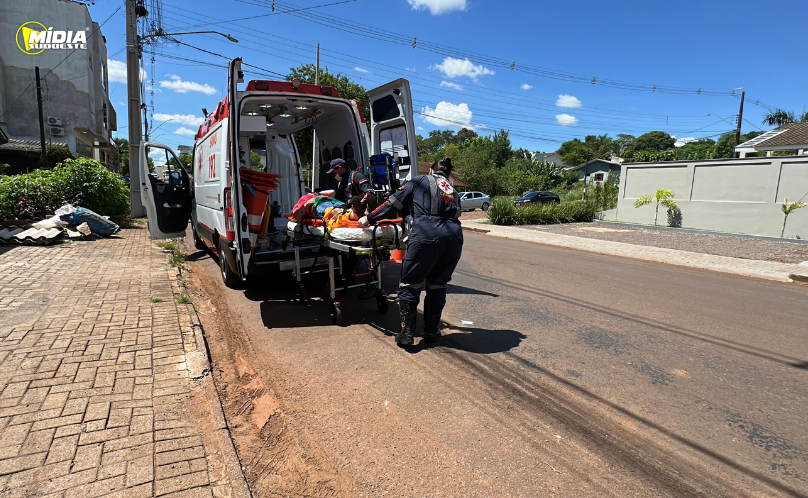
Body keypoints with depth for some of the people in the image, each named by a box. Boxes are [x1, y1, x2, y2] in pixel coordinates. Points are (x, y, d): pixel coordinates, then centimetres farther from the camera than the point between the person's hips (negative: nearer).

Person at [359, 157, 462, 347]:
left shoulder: (422, 180, 17)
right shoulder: (454, 191, 30)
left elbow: (395, 202, 14)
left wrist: (370, 218, 21)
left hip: (426, 236, -4)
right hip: (453, 237, 5)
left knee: (410, 284, 7)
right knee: (437, 285, 18)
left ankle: (406, 333, 8)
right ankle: (432, 331, 25)